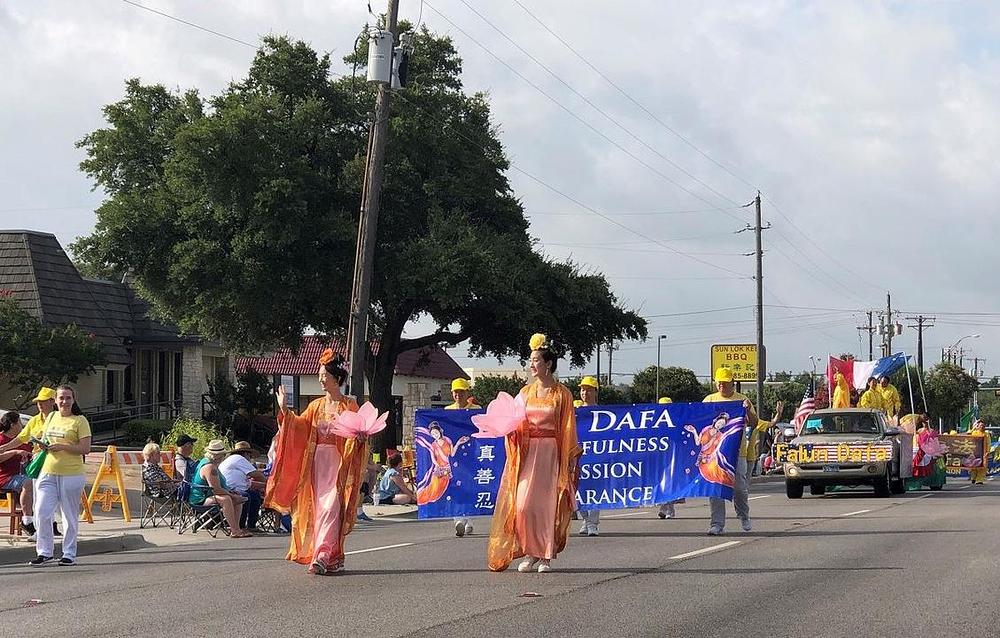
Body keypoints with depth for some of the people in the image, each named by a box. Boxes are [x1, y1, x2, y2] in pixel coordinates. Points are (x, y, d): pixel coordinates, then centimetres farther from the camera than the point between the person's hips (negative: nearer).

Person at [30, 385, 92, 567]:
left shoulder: (80, 421, -3)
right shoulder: (51, 417, 13)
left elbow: (85, 448, -10)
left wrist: (62, 446, -18)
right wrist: (43, 445, 4)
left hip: (71, 474, -5)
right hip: (48, 472, 5)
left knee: (70, 516, 5)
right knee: (42, 512, -4)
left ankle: (69, 554, 15)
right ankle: (44, 552, 6)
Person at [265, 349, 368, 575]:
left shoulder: (349, 405, 0)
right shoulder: (316, 406, 14)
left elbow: (357, 433, -2)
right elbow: (299, 425, 7)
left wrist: (360, 436, -24)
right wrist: (284, 410, -2)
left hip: (339, 463, -5)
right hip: (318, 461, 5)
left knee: (330, 508, -13)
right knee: (320, 509, 3)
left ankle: (322, 556, -19)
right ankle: (335, 558, 11)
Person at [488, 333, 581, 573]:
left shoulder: (562, 393, 0)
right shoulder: (526, 392, 11)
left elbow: (568, 430, -1)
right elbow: (517, 426, 14)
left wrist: (571, 459, -6)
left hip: (551, 453, -4)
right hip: (528, 453, 4)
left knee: (547, 505, -3)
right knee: (523, 504, -5)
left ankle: (546, 556, 5)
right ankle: (531, 554, 4)